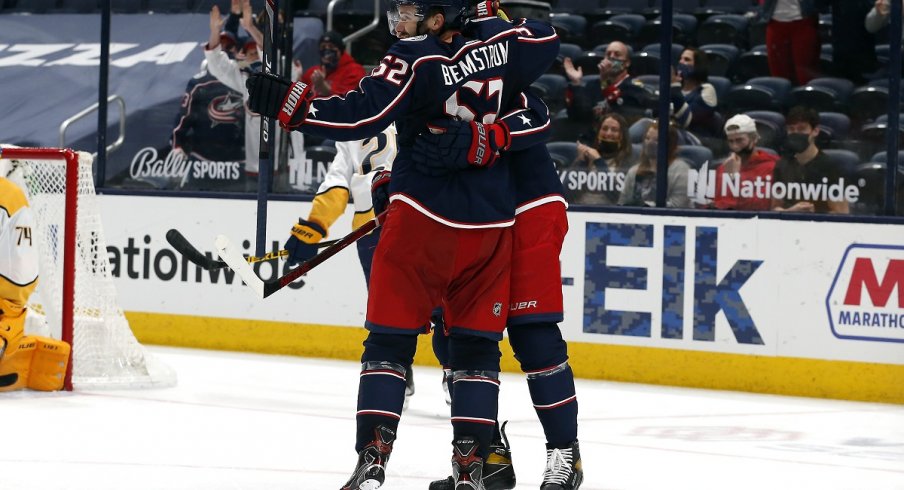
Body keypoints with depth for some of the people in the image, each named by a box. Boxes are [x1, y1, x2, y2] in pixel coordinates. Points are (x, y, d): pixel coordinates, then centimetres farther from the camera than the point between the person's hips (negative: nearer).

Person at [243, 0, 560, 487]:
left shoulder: (413, 62, -11)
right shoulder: (494, 50, 5)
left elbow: (360, 116, -21)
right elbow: (546, 40, 23)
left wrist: (287, 104, -22)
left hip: (422, 219, -4)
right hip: (490, 226, 5)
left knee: (390, 338, 3)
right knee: (476, 344, 11)